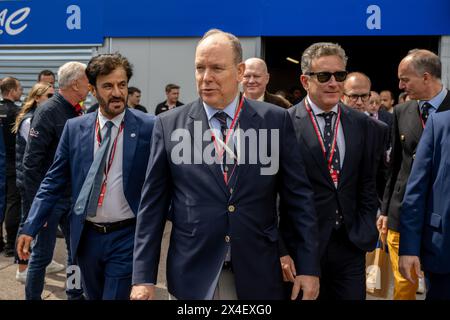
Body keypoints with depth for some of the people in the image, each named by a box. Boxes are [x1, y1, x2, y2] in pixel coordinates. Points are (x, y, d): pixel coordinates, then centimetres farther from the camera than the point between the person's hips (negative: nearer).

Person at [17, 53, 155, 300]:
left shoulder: (148, 127, -9)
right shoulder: (74, 128, 1)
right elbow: (54, 181, 4)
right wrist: (30, 228, 0)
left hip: (126, 237, -4)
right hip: (86, 236, 4)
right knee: (93, 296, 22)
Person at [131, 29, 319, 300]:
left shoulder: (276, 121, -2)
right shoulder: (170, 125, -2)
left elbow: (299, 197, 0)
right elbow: (153, 204, 0)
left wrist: (308, 267, -1)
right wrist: (144, 276, -3)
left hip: (257, 274, 1)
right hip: (192, 276, 0)